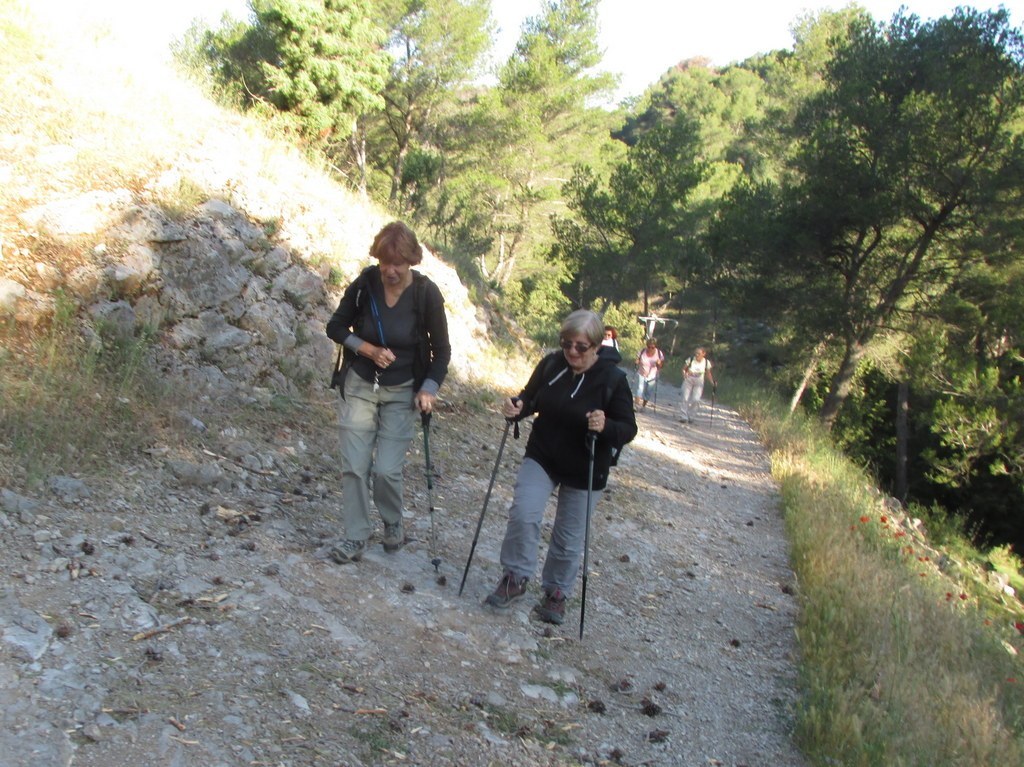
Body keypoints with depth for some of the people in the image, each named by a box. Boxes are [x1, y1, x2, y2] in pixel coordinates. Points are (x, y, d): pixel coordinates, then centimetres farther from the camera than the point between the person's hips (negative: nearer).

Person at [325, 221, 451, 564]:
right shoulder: (364, 284, -12)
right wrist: (369, 349, -15)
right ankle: (355, 538, 13)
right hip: (360, 385, 2)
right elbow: (335, 327, 0)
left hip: (402, 392, -2)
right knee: (354, 466, -1)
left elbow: (442, 351, -4)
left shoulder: (427, 294, -15)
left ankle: (393, 525, 23)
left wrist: (428, 388, -16)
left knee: (387, 470, -6)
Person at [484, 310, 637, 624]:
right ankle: (515, 578, 5)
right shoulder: (550, 365, -8)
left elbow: (628, 429, -12)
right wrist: (516, 406, -17)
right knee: (523, 514, -15)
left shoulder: (613, 379, -17)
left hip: (584, 472, -2)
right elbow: (530, 398, 6)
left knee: (569, 538, 9)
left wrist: (606, 427, -34)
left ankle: (557, 592, 31)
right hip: (541, 458, 2)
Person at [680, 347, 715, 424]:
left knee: (695, 399, -13)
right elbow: (683, 368, -3)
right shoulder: (690, 360, -14)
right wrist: (684, 374, -24)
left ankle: (690, 416, 7)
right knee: (685, 399, -7)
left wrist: (712, 382, -12)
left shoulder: (707, 362, -10)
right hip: (688, 381, 0)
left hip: (699, 383, 0)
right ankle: (683, 417, 1)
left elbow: (708, 374, 2)